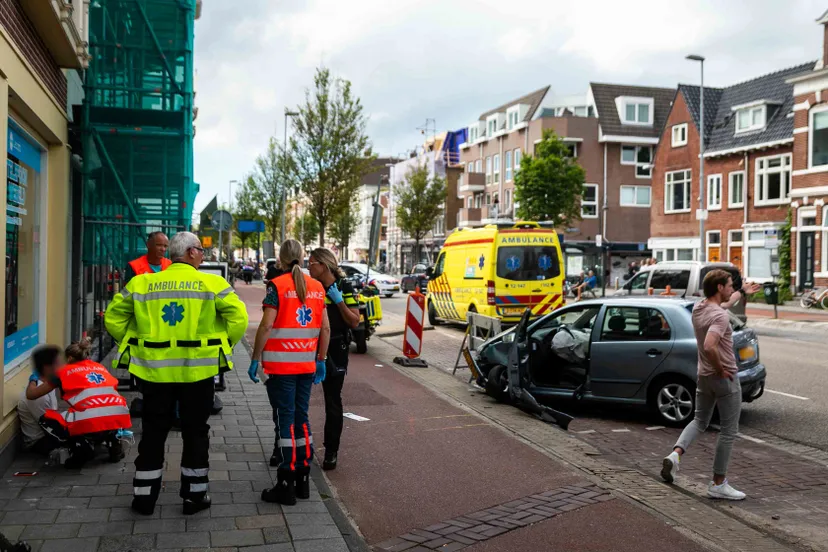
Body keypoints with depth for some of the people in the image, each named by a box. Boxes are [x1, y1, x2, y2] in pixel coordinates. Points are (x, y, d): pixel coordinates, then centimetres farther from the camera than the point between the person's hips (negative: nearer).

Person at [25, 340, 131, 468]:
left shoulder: (64, 371, 18)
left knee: (46, 420, 19)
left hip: (91, 422, -4)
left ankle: (81, 448, 4)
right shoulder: (100, 367, 27)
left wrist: (34, 379, 45)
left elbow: (31, 395, 24)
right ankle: (113, 442, 17)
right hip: (119, 419, 4)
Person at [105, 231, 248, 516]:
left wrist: (134, 342, 14)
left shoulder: (141, 284, 3)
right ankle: (194, 496, 20)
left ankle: (144, 496, 23)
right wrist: (222, 346, 3)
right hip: (197, 370, -2)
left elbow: (113, 318, 6)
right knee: (195, 432, 12)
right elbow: (238, 318, -10)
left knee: (153, 432, 15)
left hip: (155, 369, 2)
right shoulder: (212, 283, -6)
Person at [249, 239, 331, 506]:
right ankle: (303, 481, 21)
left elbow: (266, 326, -14)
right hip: (306, 364, 5)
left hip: (280, 365, -5)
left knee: (285, 420, 0)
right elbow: (325, 328, 6)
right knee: (301, 418, 14)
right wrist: (321, 360, 15)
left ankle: (286, 485, 5)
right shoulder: (317, 287, 6)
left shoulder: (277, 286, -9)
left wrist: (255, 359, -7)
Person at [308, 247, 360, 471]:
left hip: (335, 351, -3)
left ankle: (331, 451, 16)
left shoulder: (344, 287, -6)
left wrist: (339, 301, -19)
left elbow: (355, 322, -10)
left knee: (333, 401, 6)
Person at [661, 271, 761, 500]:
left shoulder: (698, 308, 3)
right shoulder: (720, 317, -24)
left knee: (700, 421, 21)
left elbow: (722, 303, 27)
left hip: (703, 376, 8)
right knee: (728, 431, 4)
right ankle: (718, 483, 11)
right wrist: (721, 369, -22)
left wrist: (742, 292, 41)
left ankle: (675, 454, -1)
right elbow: (709, 346, -38)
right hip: (725, 378, -8)